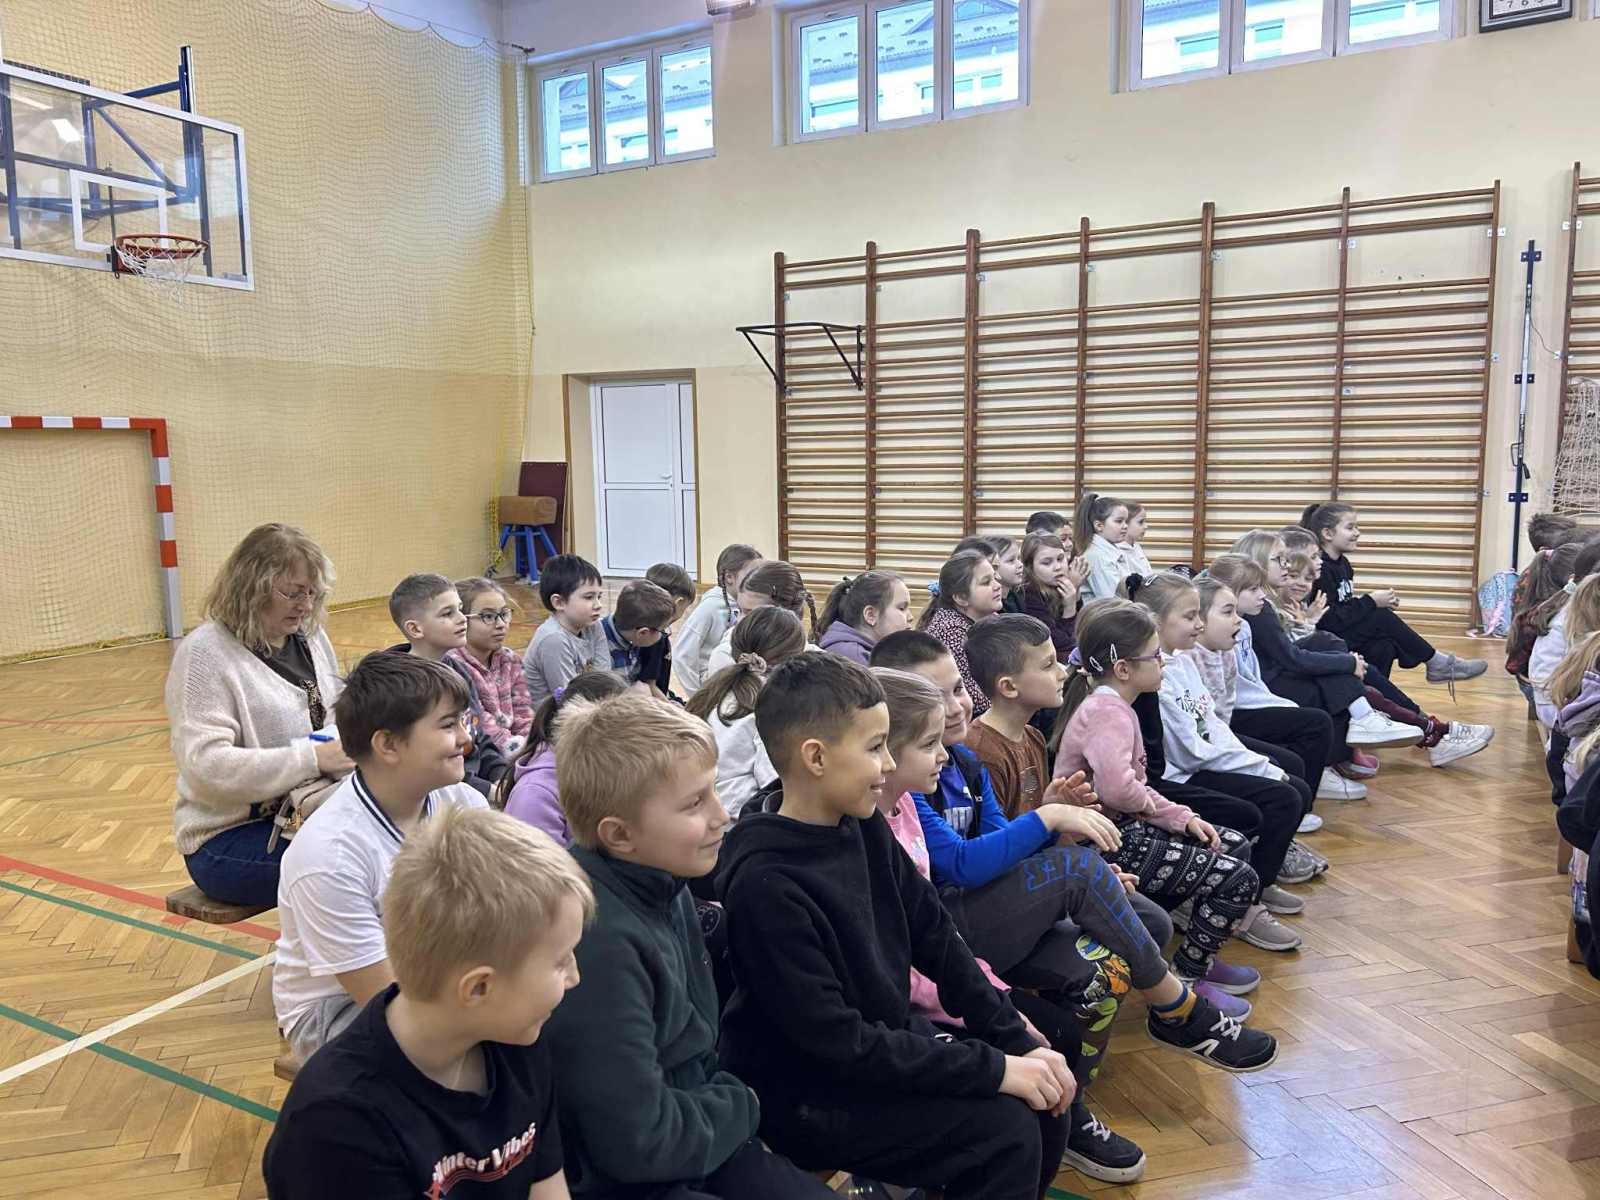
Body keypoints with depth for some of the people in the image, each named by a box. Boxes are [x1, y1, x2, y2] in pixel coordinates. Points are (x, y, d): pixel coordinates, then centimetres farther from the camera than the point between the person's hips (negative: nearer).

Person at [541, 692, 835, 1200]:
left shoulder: (666, 886, -1)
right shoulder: (600, 943, -30)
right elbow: (637, 1143, -27)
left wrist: (726, 1097, -3)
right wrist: (742, 1107, -12)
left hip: (695, 1140, 8)